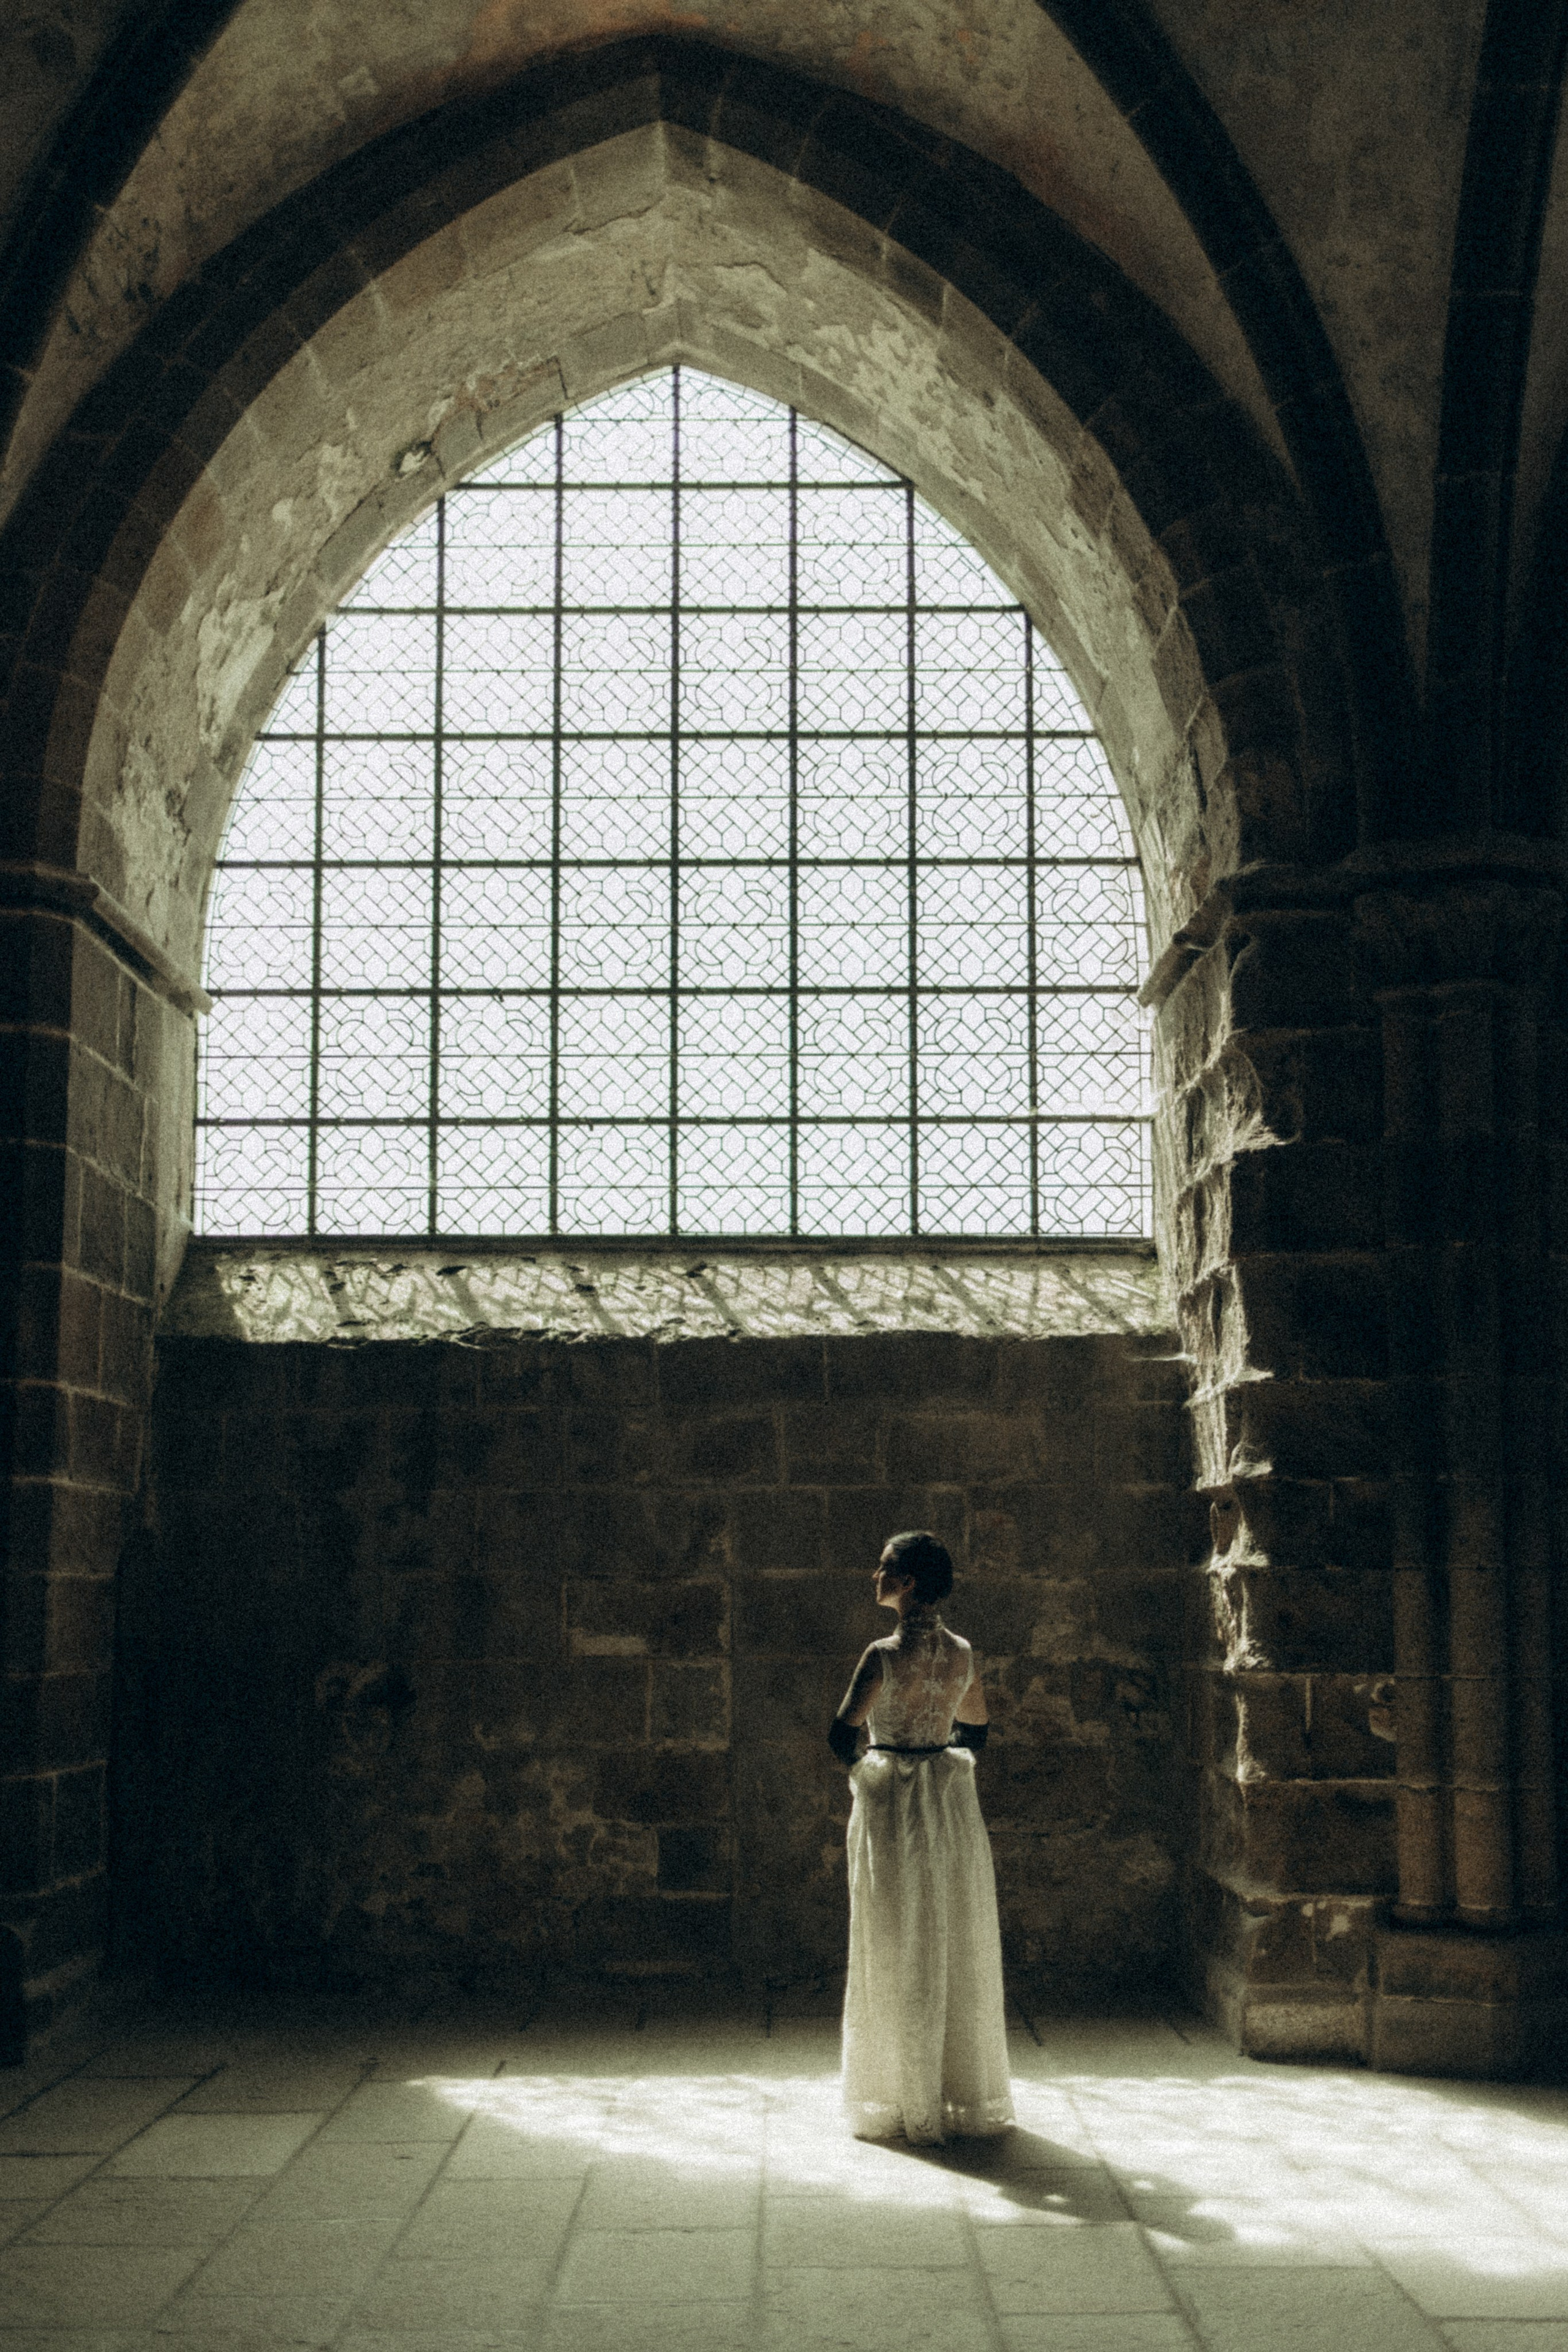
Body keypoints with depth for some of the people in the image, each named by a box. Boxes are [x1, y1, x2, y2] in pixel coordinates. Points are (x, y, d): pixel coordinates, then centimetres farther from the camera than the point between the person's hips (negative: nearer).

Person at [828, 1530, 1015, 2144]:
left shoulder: (886, 1654, -16)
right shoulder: (962, 1653, 2)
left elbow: (842, 1734, -17)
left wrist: (866, 1766, 1)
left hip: (894, 1813, -5)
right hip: (953, 1804, 6)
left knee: (897, 1958, 4)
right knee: (959, 1955, 12)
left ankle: (906, 2104, 11)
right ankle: (967, 2099, 19)